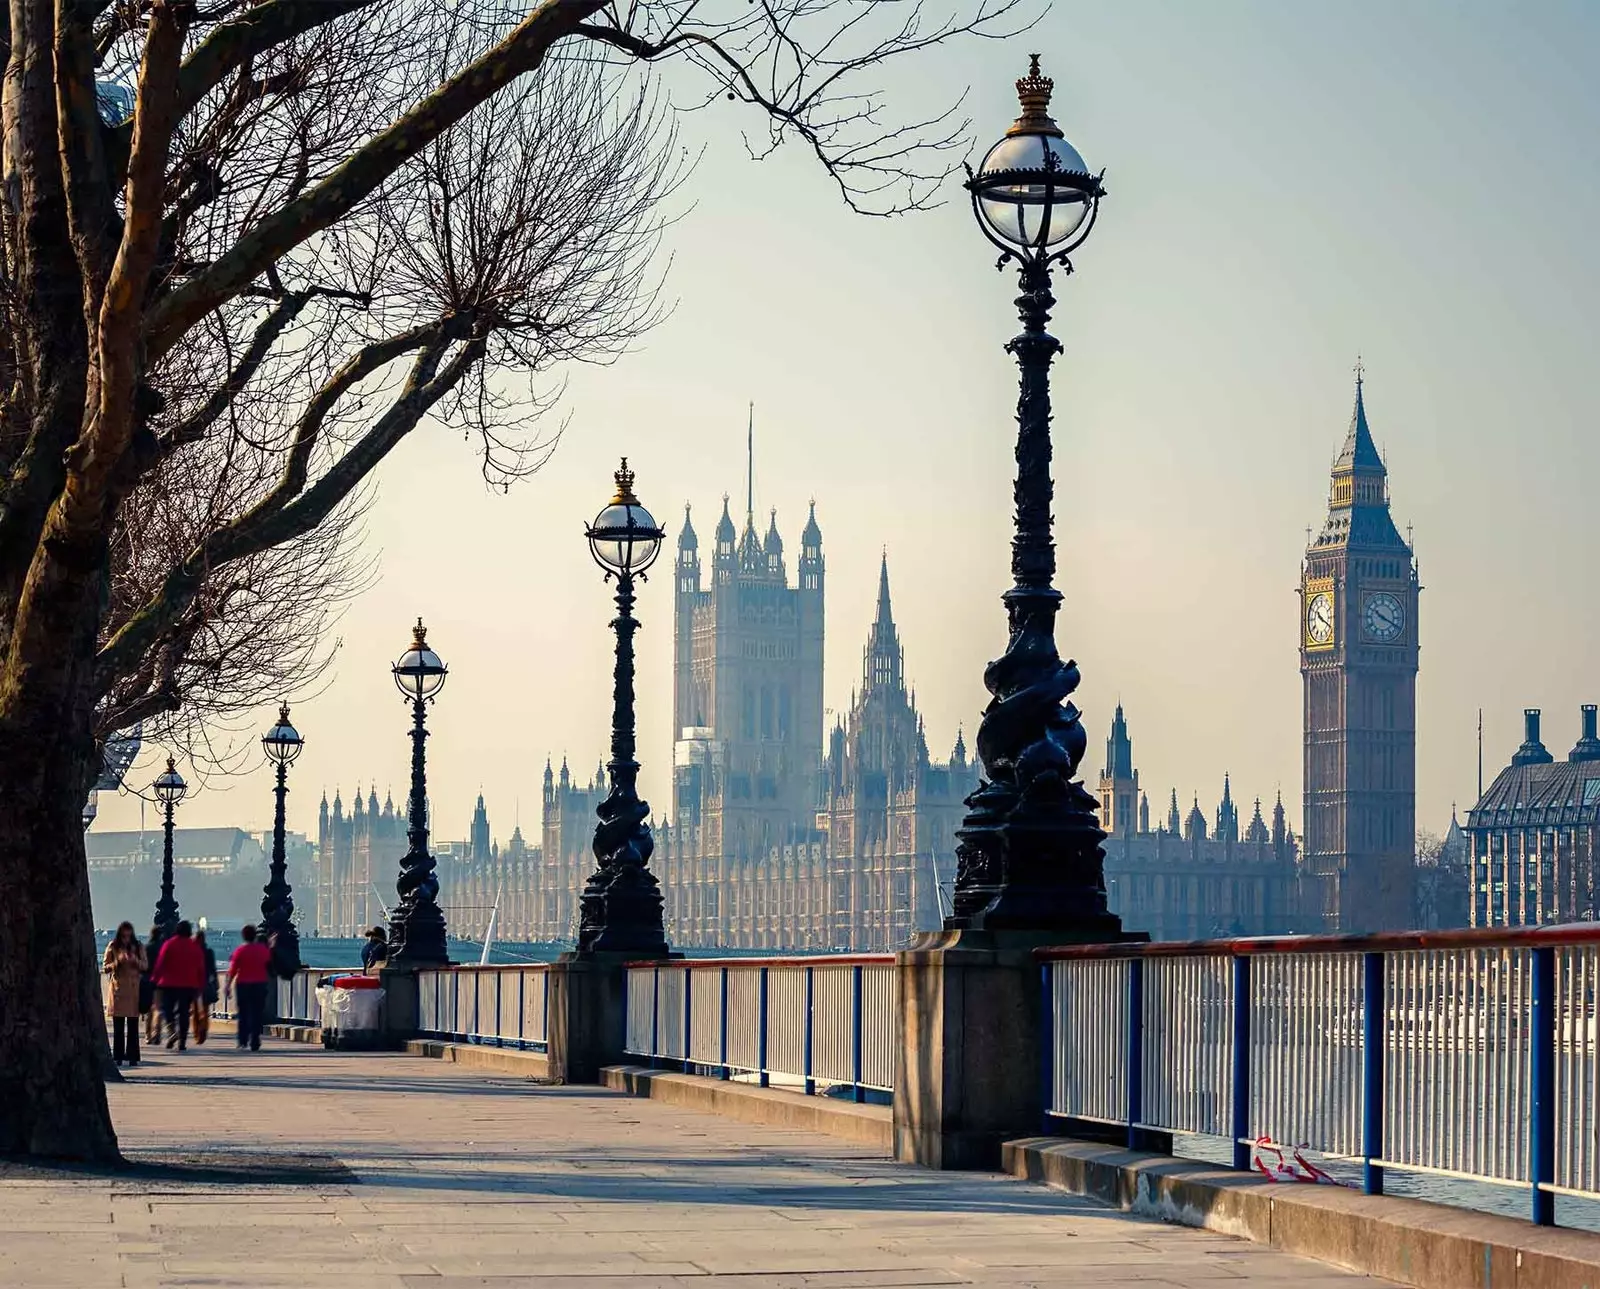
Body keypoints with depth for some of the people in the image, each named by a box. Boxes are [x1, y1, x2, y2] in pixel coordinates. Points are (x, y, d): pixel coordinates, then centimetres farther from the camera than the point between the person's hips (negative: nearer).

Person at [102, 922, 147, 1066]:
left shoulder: (138, 947, 7)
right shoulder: (112, 947, 4)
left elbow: (145, 966, 7)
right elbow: (105, 967, 4)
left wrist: (136, 961, -13)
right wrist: (117, 963, -14)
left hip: (134, 988, 1)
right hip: (118, 988, -1)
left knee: (133, 1025, 0)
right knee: (118, 1026, 0)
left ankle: (132, 1056, 2)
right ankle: (118, 1056, 3)